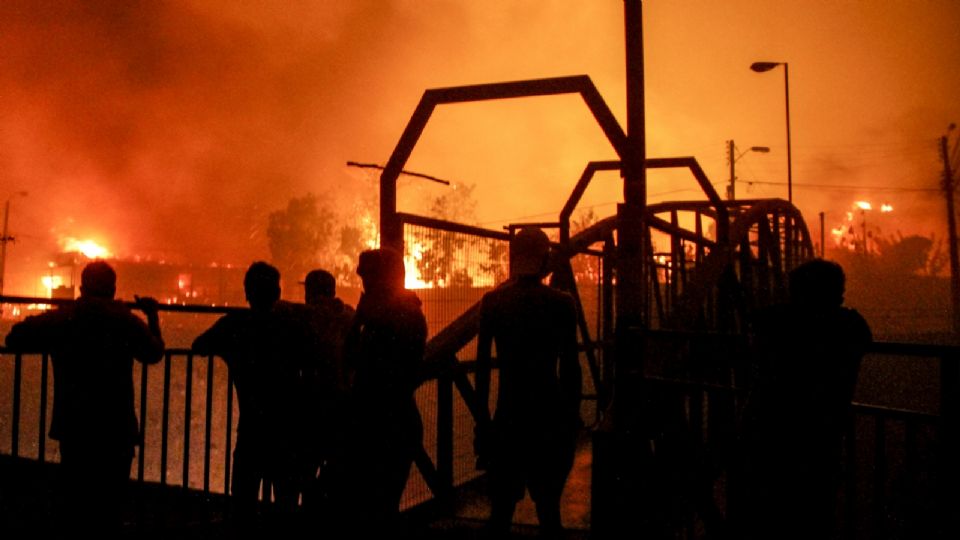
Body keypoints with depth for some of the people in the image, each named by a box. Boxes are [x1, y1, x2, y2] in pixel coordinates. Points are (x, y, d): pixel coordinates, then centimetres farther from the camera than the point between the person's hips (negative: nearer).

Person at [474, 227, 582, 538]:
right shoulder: (562, 304, -6)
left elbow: (483, 364, -1)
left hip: (509, 413, 1)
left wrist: (482, 417, 6)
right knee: (548, 504, 10)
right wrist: (573, 416, 6)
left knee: (502, 505, 11)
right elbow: (570, 367, -5)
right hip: (551, 416, -1)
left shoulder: (492, 302, -1)